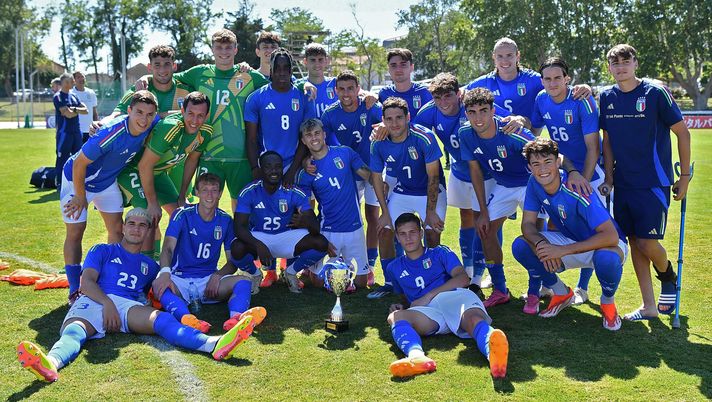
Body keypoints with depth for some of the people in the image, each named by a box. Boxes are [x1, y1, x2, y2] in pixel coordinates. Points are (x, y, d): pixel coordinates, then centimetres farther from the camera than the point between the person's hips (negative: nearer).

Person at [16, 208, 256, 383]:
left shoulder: (149, 266, 35)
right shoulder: (102, 251, 25)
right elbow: (86, 282, 8)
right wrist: (107, 303, -11)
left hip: (128, 306, 1)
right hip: (93, 301, -1)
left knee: (161, 319, -30)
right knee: (74, 331, -37)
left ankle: (214, 344, -59)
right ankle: (50, 364, -73)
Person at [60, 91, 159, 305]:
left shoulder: (152, 125, -21)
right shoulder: (111, 133, -38)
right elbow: (79, 164, -28)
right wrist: (80, 197, -17)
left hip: (107, 181, 6)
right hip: (77, 178, -6)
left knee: (116, 229, 6)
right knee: (75, 232, -3)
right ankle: (75, 291, 7)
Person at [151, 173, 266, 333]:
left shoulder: (226, 220, 7)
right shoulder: (183, 214, -2)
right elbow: (168, 248, -15)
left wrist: (218, 275, -13)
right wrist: (165, 272, -36)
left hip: (209, 280, 2)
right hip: (180, 279, -2)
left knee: (243, 282, -26)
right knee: (159, 285, -35)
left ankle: (236, 317, -58)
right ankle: (187, 319, -64)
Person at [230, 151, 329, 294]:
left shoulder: (294, 193, -16)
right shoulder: (249, 192, -17)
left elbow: (316, 227, -20)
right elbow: (239, 227, -23)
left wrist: (305, 222, -47)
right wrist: (258, 245, -43)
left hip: (287, 236, 1)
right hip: (258, 238, -1)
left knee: (321, 243, -23)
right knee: (237, 248, -34)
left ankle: (291, 272, 7)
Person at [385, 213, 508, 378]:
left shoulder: (440, 253, 24)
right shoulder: (394, 268, 34)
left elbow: (463, 278, 6)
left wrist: (429, 296, -4)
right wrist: (400, 306, 15)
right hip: (428, 313, 1)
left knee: (474, 319, -41)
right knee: (395, 317, -36)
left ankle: (493, 351, -77)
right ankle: (416, 356, -70)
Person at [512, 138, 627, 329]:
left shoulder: (575, 190, -31)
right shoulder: (534, 183, -13)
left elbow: (611, 236, -36)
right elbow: (528, 224, -10)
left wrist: (563, 250, -38)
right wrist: (541, 244, -33)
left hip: (602, 244, -5)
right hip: (570, 240, 6)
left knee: (607, 258, -41)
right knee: (520, 246, -15)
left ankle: (608, 302, -4)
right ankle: (562, 294, 9)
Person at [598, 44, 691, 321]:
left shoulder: (656, 93, -9)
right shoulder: (607, 98, 5)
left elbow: (682, 133, -3)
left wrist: (685, 176, -2)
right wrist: (608, 178, 6)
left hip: (654, 182, -5)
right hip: (623, 183, 5)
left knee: (647, 243, -9)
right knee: (634, 243, 6)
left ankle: (669, 278, 25)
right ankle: (649, 306, 17)